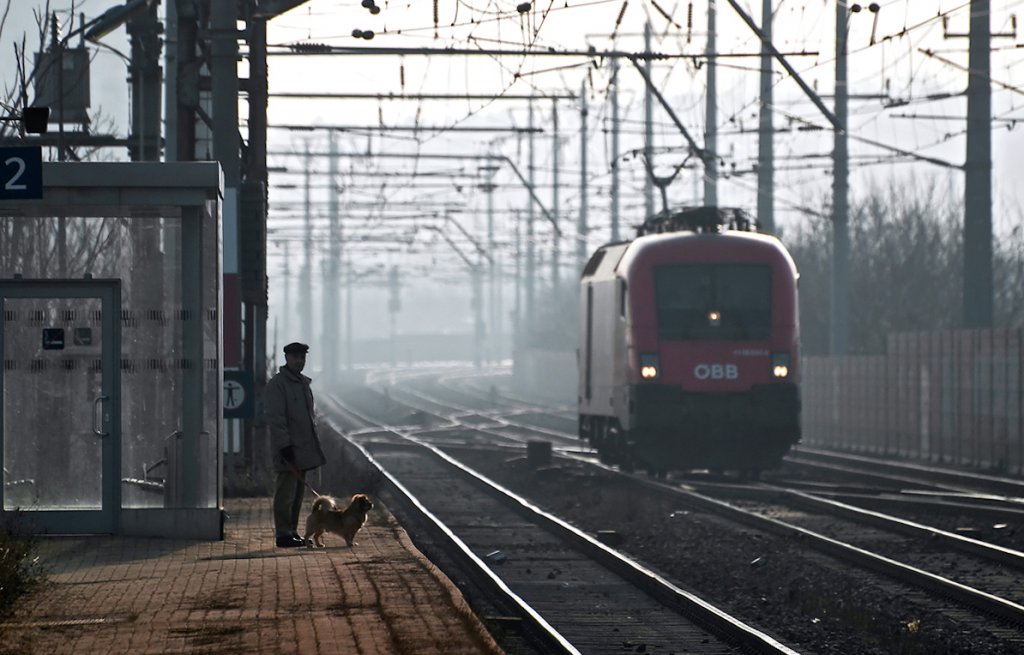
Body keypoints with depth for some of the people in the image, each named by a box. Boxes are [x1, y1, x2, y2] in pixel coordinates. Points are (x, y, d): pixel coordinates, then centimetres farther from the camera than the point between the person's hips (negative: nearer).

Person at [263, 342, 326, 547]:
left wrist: (313, 443, 20)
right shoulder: (276, 384, -10)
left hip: (303, 449, 9)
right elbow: (275, 418, -16)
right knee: (285, 493, -7)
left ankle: (292, 532, 17)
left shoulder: (303, 383, 18)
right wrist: (285, 445, -21)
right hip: (288, 449, -9)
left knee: (298, 492, 11)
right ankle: (283, 534, -5)